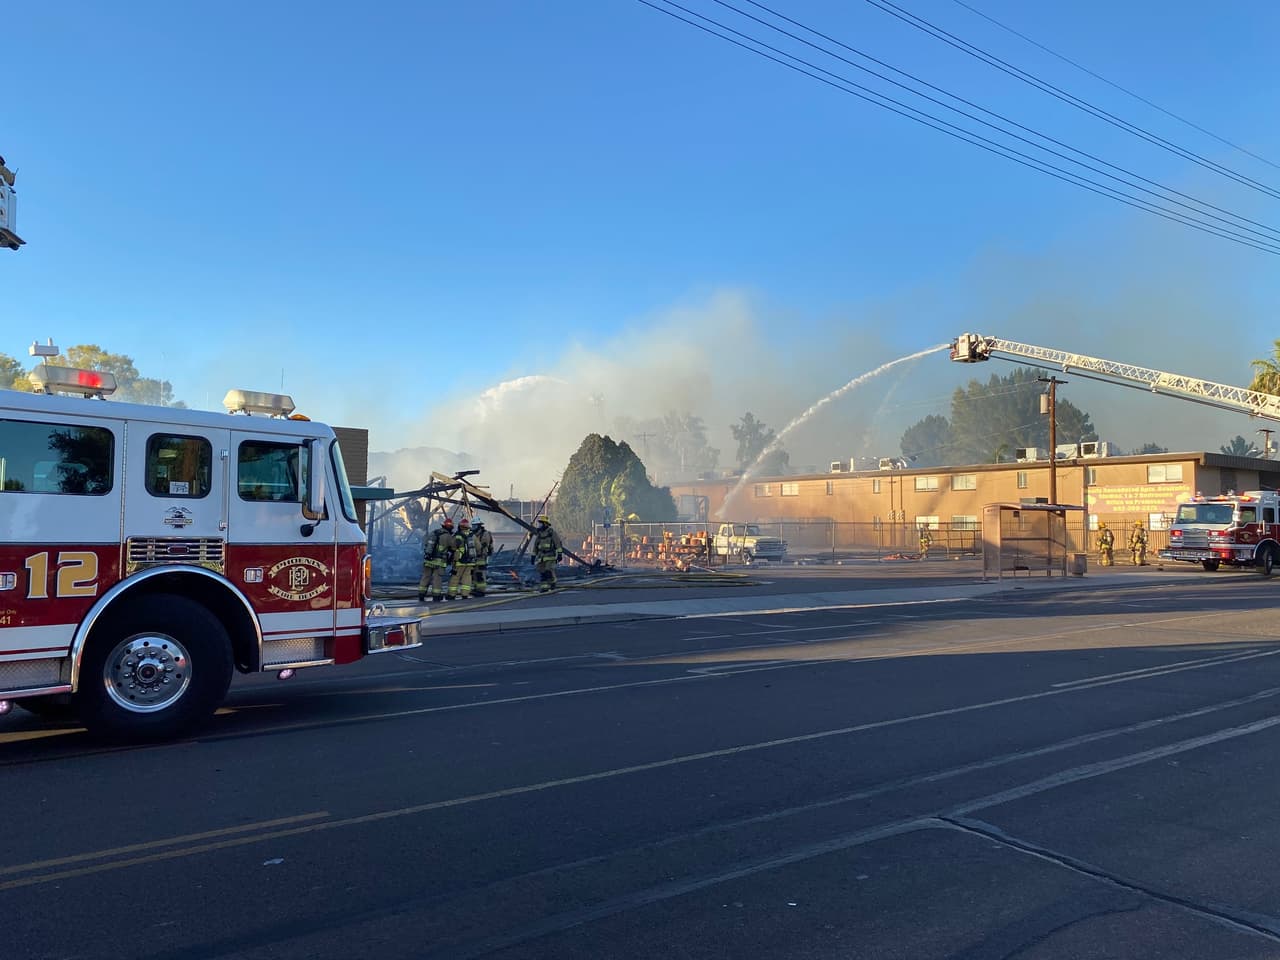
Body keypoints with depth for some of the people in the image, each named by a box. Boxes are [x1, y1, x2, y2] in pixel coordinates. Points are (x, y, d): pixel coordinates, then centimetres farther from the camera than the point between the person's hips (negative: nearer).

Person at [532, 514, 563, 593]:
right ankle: (544, 587, -1)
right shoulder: (539, 534, 12)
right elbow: (535, 546, 19)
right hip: (541, 556, 5)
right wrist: (533, 556, 17)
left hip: (550, 556, -5)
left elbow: (558, 543, -8)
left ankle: (552, 583, 8)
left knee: (549, 570, -14)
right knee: (542, 572, -3)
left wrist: (560, 554, -15)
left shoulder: (552, 532, -5)